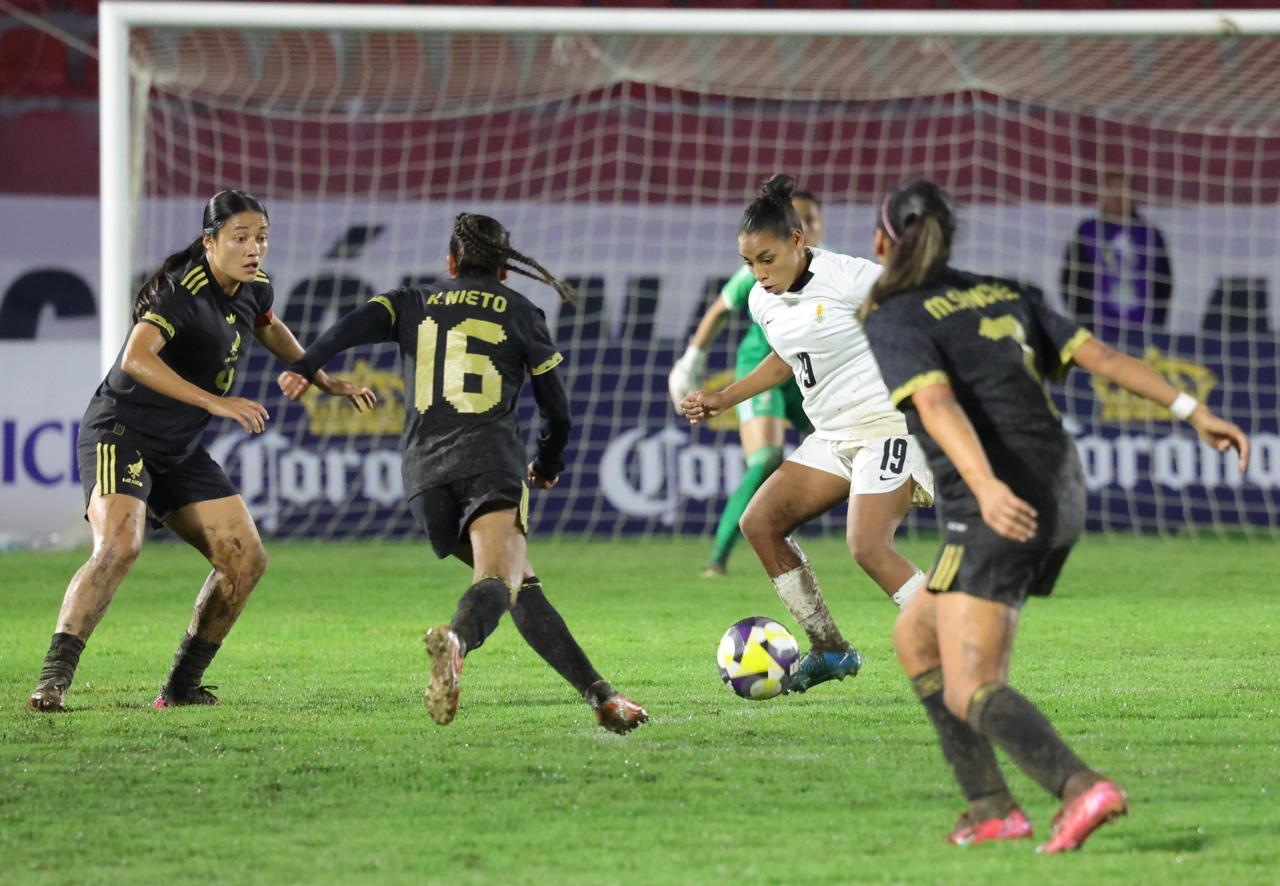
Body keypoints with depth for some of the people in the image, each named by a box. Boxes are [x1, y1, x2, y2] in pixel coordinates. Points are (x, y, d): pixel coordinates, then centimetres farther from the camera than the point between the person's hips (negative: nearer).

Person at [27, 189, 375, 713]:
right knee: (119, 545, -31)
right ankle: (53, 681, -31)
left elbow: (268, 327, 31)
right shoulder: (182, 292, -21)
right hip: (121, 434, -8)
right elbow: (136, 358, -37)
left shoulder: (253, 289, 5)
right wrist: (215, 402, -42)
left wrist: (325, 382, 33)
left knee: (247, 561, 0)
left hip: (182, 452, 8)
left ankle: (181, 687, 9)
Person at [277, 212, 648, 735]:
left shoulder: (416, 304, 23)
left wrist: (304, 368, -3)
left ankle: (597, 693, 5)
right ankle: (456, 641, -57)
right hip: (490, 457, -3)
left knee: (519, 584, 12)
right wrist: (548, 466, 38)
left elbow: (356, 325, 3)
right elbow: (557, 413, 21)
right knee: (498, 580, -24)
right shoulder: (520, 313, 19)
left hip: (425, 470, 3)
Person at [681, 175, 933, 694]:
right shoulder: (764, 301, 5)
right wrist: (722, 401, 17)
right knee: (760, 522, 2)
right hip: (834, 436, 9)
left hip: (889, 423, -9)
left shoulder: (852, 279, -17)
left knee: (868, 546, -23)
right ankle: (829, 651, 9)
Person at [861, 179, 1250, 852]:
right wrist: (1193, 411, 5)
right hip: (1060, 501, 8)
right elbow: (1099, 354, 10)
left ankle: (1082, 790, -35)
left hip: (995, 513, -8)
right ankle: (989, 808, 13)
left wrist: (986, 487, -37)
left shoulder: (894, 322, -4)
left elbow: (937, 404, -22)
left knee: (969, 693, -10)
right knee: (915, 638, 22)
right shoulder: (1002, 295, 18)